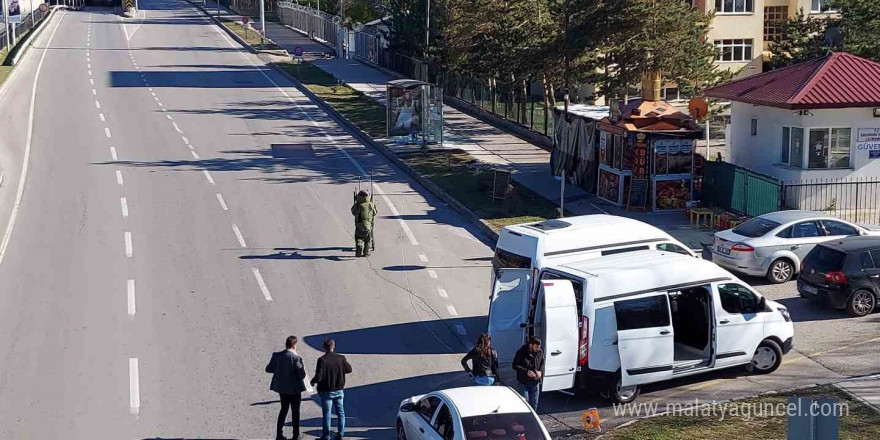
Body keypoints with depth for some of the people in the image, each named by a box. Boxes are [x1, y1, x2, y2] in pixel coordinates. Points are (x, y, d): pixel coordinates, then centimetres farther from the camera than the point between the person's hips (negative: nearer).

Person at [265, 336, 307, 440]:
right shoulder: (296, 358, -21)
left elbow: (268, 369, 2)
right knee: (295, 411, 11)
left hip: (281, 387, 4)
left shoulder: (276, 356, -7)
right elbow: (302, 375, -20)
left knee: (284, 409, 20)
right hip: (294, 388, -4)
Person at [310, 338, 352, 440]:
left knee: (326, 414, 6)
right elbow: (349, 369, 9)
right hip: (339, 391, 3)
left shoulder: (322, 360, -18)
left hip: (326, 392, -3)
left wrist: (313, 381, 1)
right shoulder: (341, 358, -6)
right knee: (340, 412, 15)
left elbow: (318, 377, -20)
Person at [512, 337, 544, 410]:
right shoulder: (521, 352, -15)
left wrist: (540, 371, -9)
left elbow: (542, 364, 12)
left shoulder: (540, 352, -2)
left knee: (534, 403, 11)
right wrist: (526, 371, -23)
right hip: (524, 382, -4)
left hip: (535, 382, 4)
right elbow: (515, 365, -12)